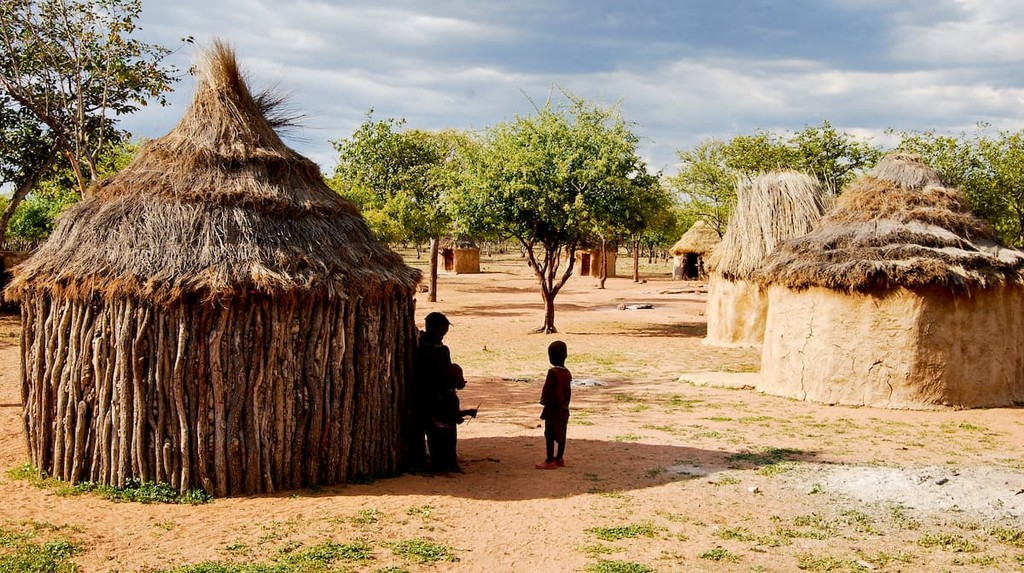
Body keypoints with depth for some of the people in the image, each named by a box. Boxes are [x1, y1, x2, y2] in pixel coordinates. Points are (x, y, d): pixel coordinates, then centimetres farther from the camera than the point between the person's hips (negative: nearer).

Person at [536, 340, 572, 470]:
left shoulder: (553, 372, -17)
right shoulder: (567, 373, 7)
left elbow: (548, 391, -17)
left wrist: (546, 406, -12)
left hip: (553, 408, -8)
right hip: (564, 409, 8)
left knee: (549, 435, -4)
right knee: (561, 434, 13)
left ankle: (550, 461, -5)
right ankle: (559, 458, 22)